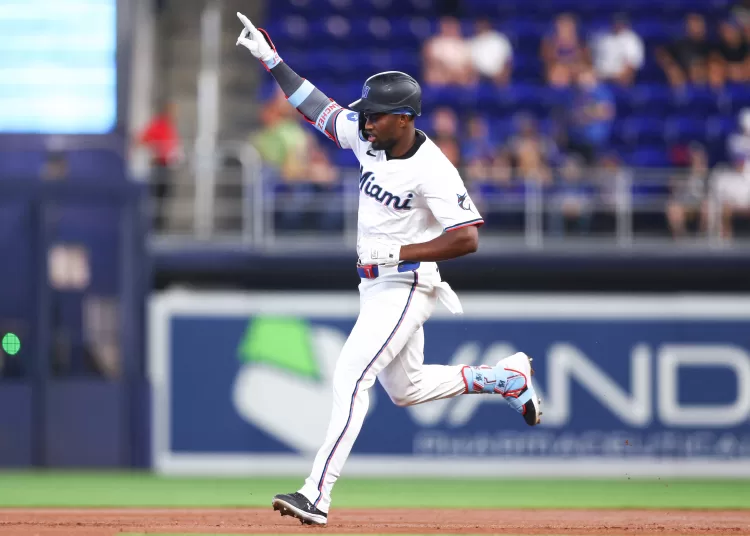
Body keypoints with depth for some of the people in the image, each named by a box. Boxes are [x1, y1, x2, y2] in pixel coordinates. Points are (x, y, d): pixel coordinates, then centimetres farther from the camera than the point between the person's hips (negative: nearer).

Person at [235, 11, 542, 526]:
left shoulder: (433, 170, -23)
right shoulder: (368, 139, 0)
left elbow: (467, 238, -26)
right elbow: (317, 106, 11)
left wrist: (398, 252, -27)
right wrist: (271, 59, 5)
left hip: (407, 286, -9)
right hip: (376, 285, 9)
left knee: (351, 376, -19)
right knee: (406, 389, 21)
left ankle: (317, 493, -24)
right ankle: (506, 376, 36)